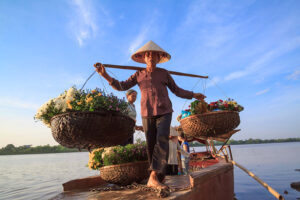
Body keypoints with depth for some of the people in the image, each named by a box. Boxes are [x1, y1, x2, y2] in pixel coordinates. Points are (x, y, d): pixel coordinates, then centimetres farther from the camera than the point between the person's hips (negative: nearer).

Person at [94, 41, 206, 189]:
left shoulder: (164, 73, 7)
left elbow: (177, 91, 13)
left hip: (164, 112, -1)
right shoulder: (138, 75, 9)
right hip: (147, 114, 1)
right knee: (151, 144, 0)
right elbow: (122, 86, 3)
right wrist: (105, 75, -9)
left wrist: (193, 95, 7)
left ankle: (154, 177, -24)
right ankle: (158, 177, 12)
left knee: (162, 140, -21)